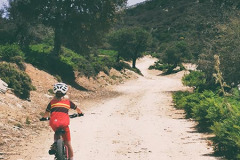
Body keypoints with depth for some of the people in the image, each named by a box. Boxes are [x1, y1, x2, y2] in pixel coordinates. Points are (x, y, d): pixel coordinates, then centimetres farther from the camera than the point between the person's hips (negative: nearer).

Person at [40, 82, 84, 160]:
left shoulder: (52, 102, 16)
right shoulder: (68, 102, 16)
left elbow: (46, 113, 20)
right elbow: (78, 109, 29)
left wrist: (44, 118, 41)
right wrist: (80, 113, 50)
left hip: (54, 123, 1)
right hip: (64, 123, -1)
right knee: (68, 143, 12)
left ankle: (54, 143, 10)